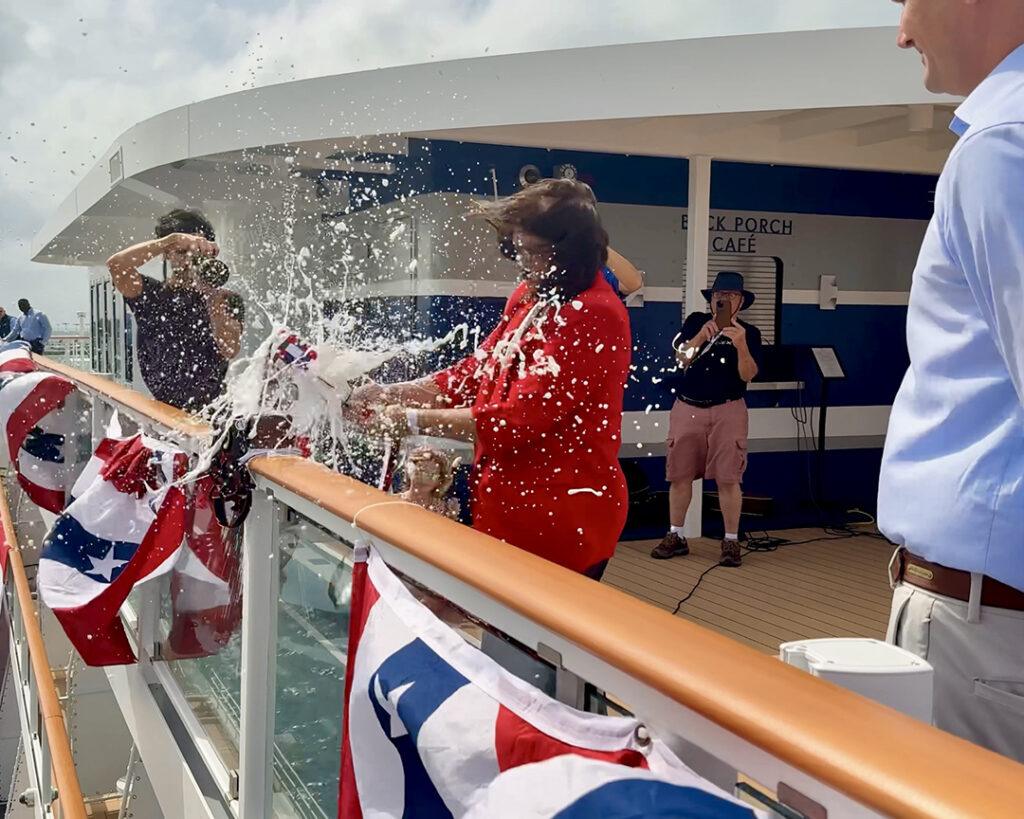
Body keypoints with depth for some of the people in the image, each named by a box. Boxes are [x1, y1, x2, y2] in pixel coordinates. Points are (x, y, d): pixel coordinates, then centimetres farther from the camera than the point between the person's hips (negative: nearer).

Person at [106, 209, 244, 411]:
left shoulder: (227, 301, 6)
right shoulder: (152, 295, 8)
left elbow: (229, 350, -10)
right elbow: (116, 264, -11)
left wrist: (211, 294, -14)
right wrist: (174, 239, -14)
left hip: (213, 408, -1)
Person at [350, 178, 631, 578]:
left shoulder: (592, 316, -21)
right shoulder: (530, 296, 8)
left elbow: (518, 419, -23)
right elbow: (477, 371, 12)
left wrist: (414, 419, -15)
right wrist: (392, 394, 1)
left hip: (560, 518, -8)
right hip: (511, 502, 8)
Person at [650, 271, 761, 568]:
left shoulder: (749, 333, 0)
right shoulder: (696, 322, 6)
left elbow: (748, 375, -10)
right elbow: (681, 359, -6)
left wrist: (741, 345, -27)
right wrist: (702, 335, -21)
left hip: (727, 410, -2)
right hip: (687, 408, 2)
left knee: (728, 478, -6)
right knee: (679, 474, 6)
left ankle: (731, 541, 4)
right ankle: (676, 536, 17)